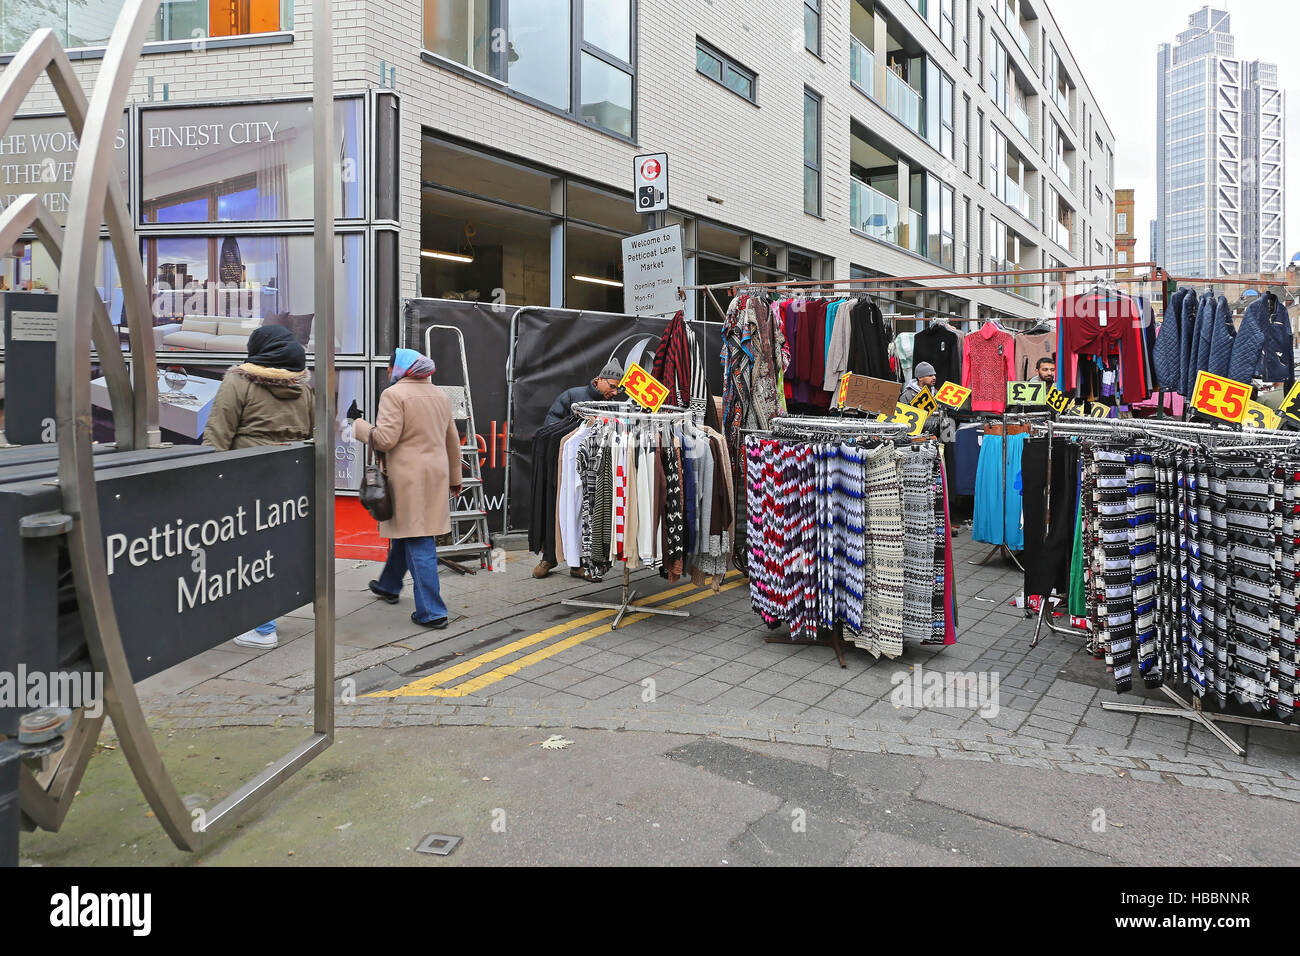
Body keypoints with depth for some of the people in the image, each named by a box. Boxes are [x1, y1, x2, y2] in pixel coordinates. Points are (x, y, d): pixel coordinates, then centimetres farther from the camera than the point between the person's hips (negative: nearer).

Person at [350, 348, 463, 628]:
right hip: (436, 475, 8)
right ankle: (389, 586, 43)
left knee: (419, 544, -5)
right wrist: (454, 479, 26)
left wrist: (357, 422, -2)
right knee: (403, 530, 24)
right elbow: (453, 441, 18)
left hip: (409, 477, -8)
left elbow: (384, 439, -18)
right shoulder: (440, 395, 14)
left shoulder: (394, 394, -10)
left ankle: (433, 612, -4)